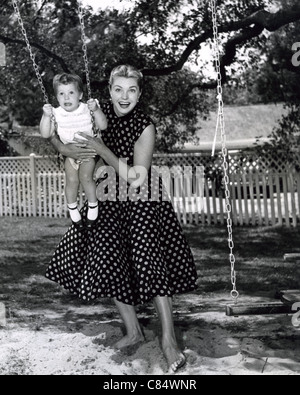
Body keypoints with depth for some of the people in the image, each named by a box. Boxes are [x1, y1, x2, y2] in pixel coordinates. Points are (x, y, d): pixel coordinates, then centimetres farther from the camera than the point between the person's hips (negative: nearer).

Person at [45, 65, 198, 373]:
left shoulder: (144, 127, -18)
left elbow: (135, 179, -22)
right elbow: (54, 133, 2)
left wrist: (101, 150, -24)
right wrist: (67, 149, -20)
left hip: (141, 201, -5)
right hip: (109, 201, 5)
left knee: (149, 261, -15)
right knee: (108, 262, 3)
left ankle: (169, 341, -5)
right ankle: (133, 332, 19)